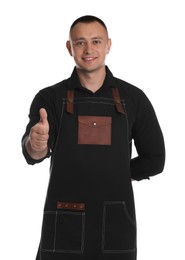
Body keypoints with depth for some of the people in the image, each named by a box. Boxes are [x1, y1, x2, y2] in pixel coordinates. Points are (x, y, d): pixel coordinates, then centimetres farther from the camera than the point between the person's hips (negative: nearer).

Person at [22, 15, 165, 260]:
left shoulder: (133, 98, 3)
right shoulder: (50, 98, 1)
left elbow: (154, 160, 7)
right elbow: (32, 151, -16)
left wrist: (110, 173, 3)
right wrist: (35, 145, -38)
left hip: (116, 225, 1)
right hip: (64, 227, -1)